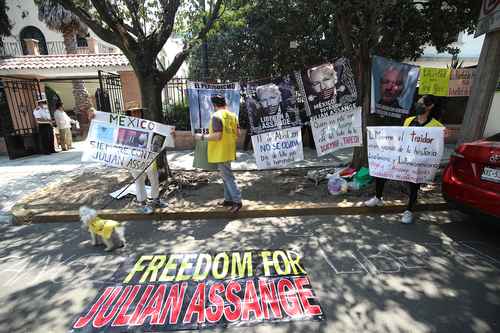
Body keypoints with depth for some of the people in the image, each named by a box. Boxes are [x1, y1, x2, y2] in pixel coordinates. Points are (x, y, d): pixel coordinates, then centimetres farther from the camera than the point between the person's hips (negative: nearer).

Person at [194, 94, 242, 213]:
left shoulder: (216, 116, -17)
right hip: (229, 150, 8)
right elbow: (238, 133, 9)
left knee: (228, 176, -2)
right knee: (226, 175, 17)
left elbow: (217, 136, -24)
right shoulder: (232, 115, 7)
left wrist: (202, 137, -12)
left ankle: (237, 201, 4)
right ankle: (228, 199, 25)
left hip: (221, 152, -8)